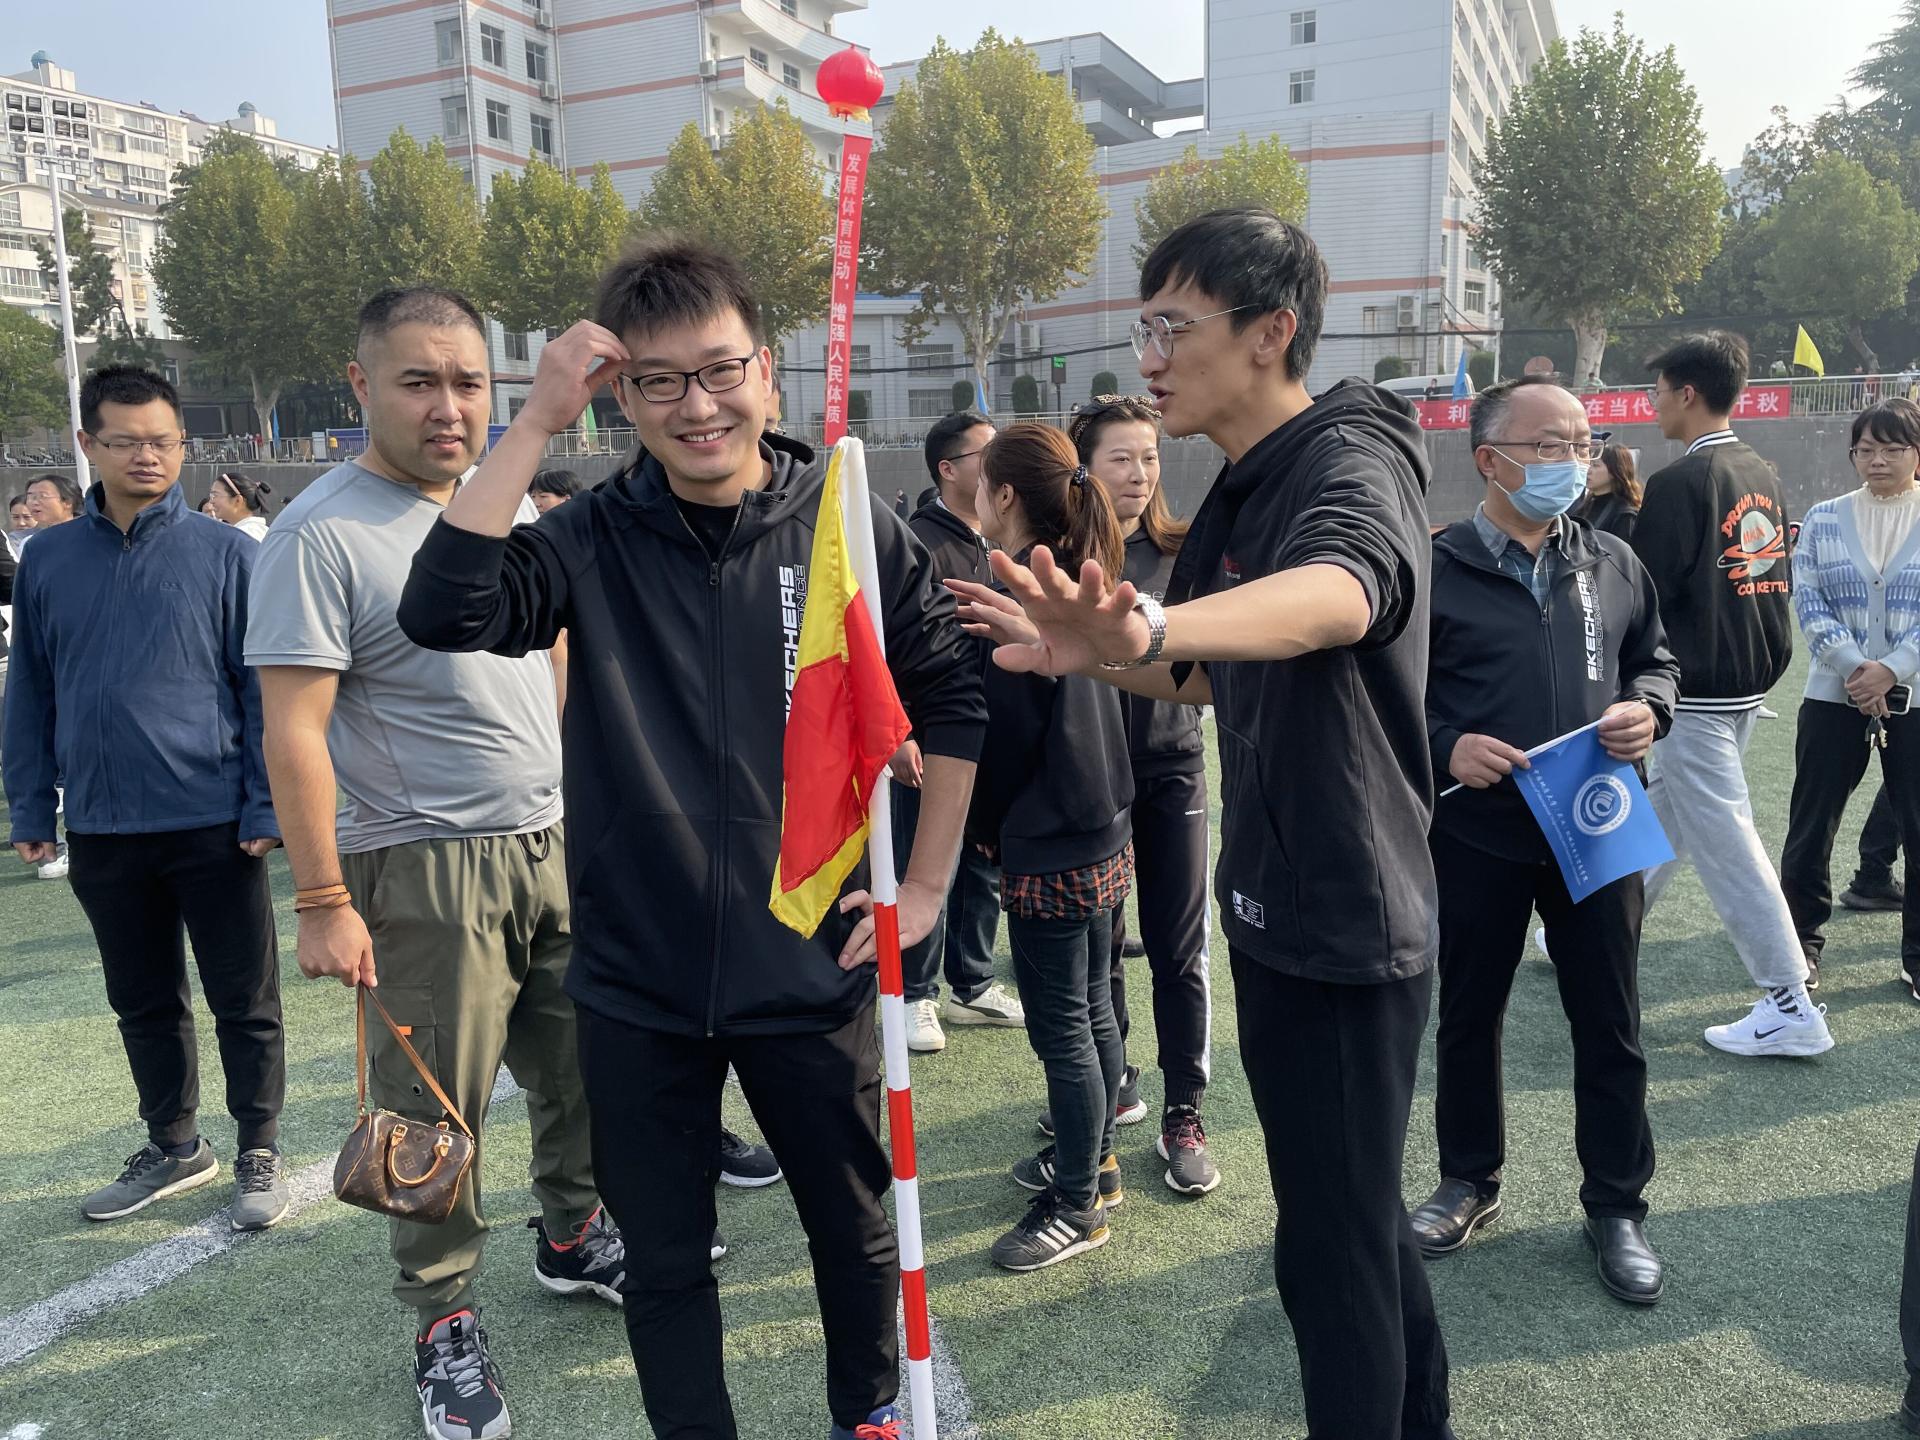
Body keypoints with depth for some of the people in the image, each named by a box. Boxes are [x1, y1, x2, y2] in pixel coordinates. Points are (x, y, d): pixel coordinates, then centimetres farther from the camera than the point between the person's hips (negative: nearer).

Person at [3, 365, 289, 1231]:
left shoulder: (224, 555, -5)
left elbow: (263, 688, -6)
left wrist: (269, 805, -10)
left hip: (213, 825, -3)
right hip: (102, 830, 4)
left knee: (243, 1002, 7)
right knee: (143, 1003, 17)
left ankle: (258, 1155, 23)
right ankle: (173, 1146, 35)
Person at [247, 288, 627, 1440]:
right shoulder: (323, 534, -13)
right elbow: (294, 730, -15)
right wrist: (324, 902, -17)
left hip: (553, 846, 7)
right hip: (427, 873, -6)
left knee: (582, 1068, 16)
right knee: (438, 1109, 5)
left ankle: (573, 1237, 39)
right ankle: (445, 1320, 25)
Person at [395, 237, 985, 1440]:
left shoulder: (849, 525, -7)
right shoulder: (593, 540, -5)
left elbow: (952, 694, 2)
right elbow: (443, 609, -22)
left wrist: (927, 885, 1)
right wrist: (540, 419, -22)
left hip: (810, 969, 0)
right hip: (637, 983, 0)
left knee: (855, 1232, 20)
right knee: (665, 1262, 17)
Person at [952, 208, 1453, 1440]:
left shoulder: (1353, 459, -18)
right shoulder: (1239, 493, 10)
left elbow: (1337, 595, -42)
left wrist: (1149, 625, -61)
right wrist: (1080, 648, 1)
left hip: (1347, 922, -10)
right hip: (1276, 910, 10)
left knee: (1329, 1240, 3)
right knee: (1357, 1203, 23)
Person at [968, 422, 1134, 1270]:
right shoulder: (1076, 580, 9)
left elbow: (1004, 732, -17)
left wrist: (984, 827, 0)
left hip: (1049, 850, -10)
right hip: (1102, 833, 10)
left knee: (1061, 1027, 2)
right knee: (1091, 1009, 20)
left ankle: (1077, 1207, 15)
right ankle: (1091, 1160, 36)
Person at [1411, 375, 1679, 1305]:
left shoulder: (1612, 562, 5)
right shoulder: (1435, 570, -6)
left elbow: (1655, 659, 16)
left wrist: (1647, 708, -6)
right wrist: (1443, 746, -19)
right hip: (1476, 836, -2)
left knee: (1609, 1025, 10)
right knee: (1469, 1016, 13)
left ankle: (1616, 1204, 29)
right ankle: (1469, 1181, 34)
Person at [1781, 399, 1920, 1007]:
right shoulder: (1824, 518, 5)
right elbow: (1808, 602, -2)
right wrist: (1854, 668, -14)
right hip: (1834, 697, 1)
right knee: (1810, 824, 6)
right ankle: (1802, 938, 21)